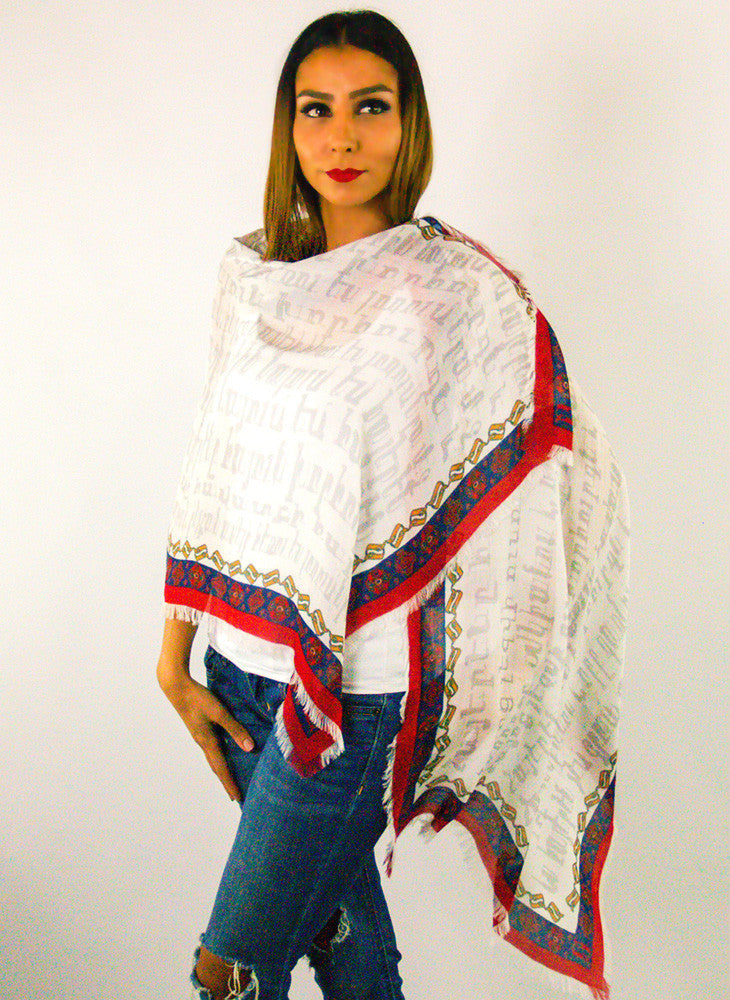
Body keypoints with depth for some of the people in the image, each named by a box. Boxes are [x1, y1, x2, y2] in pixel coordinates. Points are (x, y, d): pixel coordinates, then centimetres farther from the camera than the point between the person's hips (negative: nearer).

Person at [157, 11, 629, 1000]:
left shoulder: (462, 292, -11)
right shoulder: (253, 275, 5)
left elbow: (567, 477, -9)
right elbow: (215, 472, 8)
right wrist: (176, 655, 8)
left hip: (361, 690, -5)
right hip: (246, 666, 5)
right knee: (332, 911, 21)